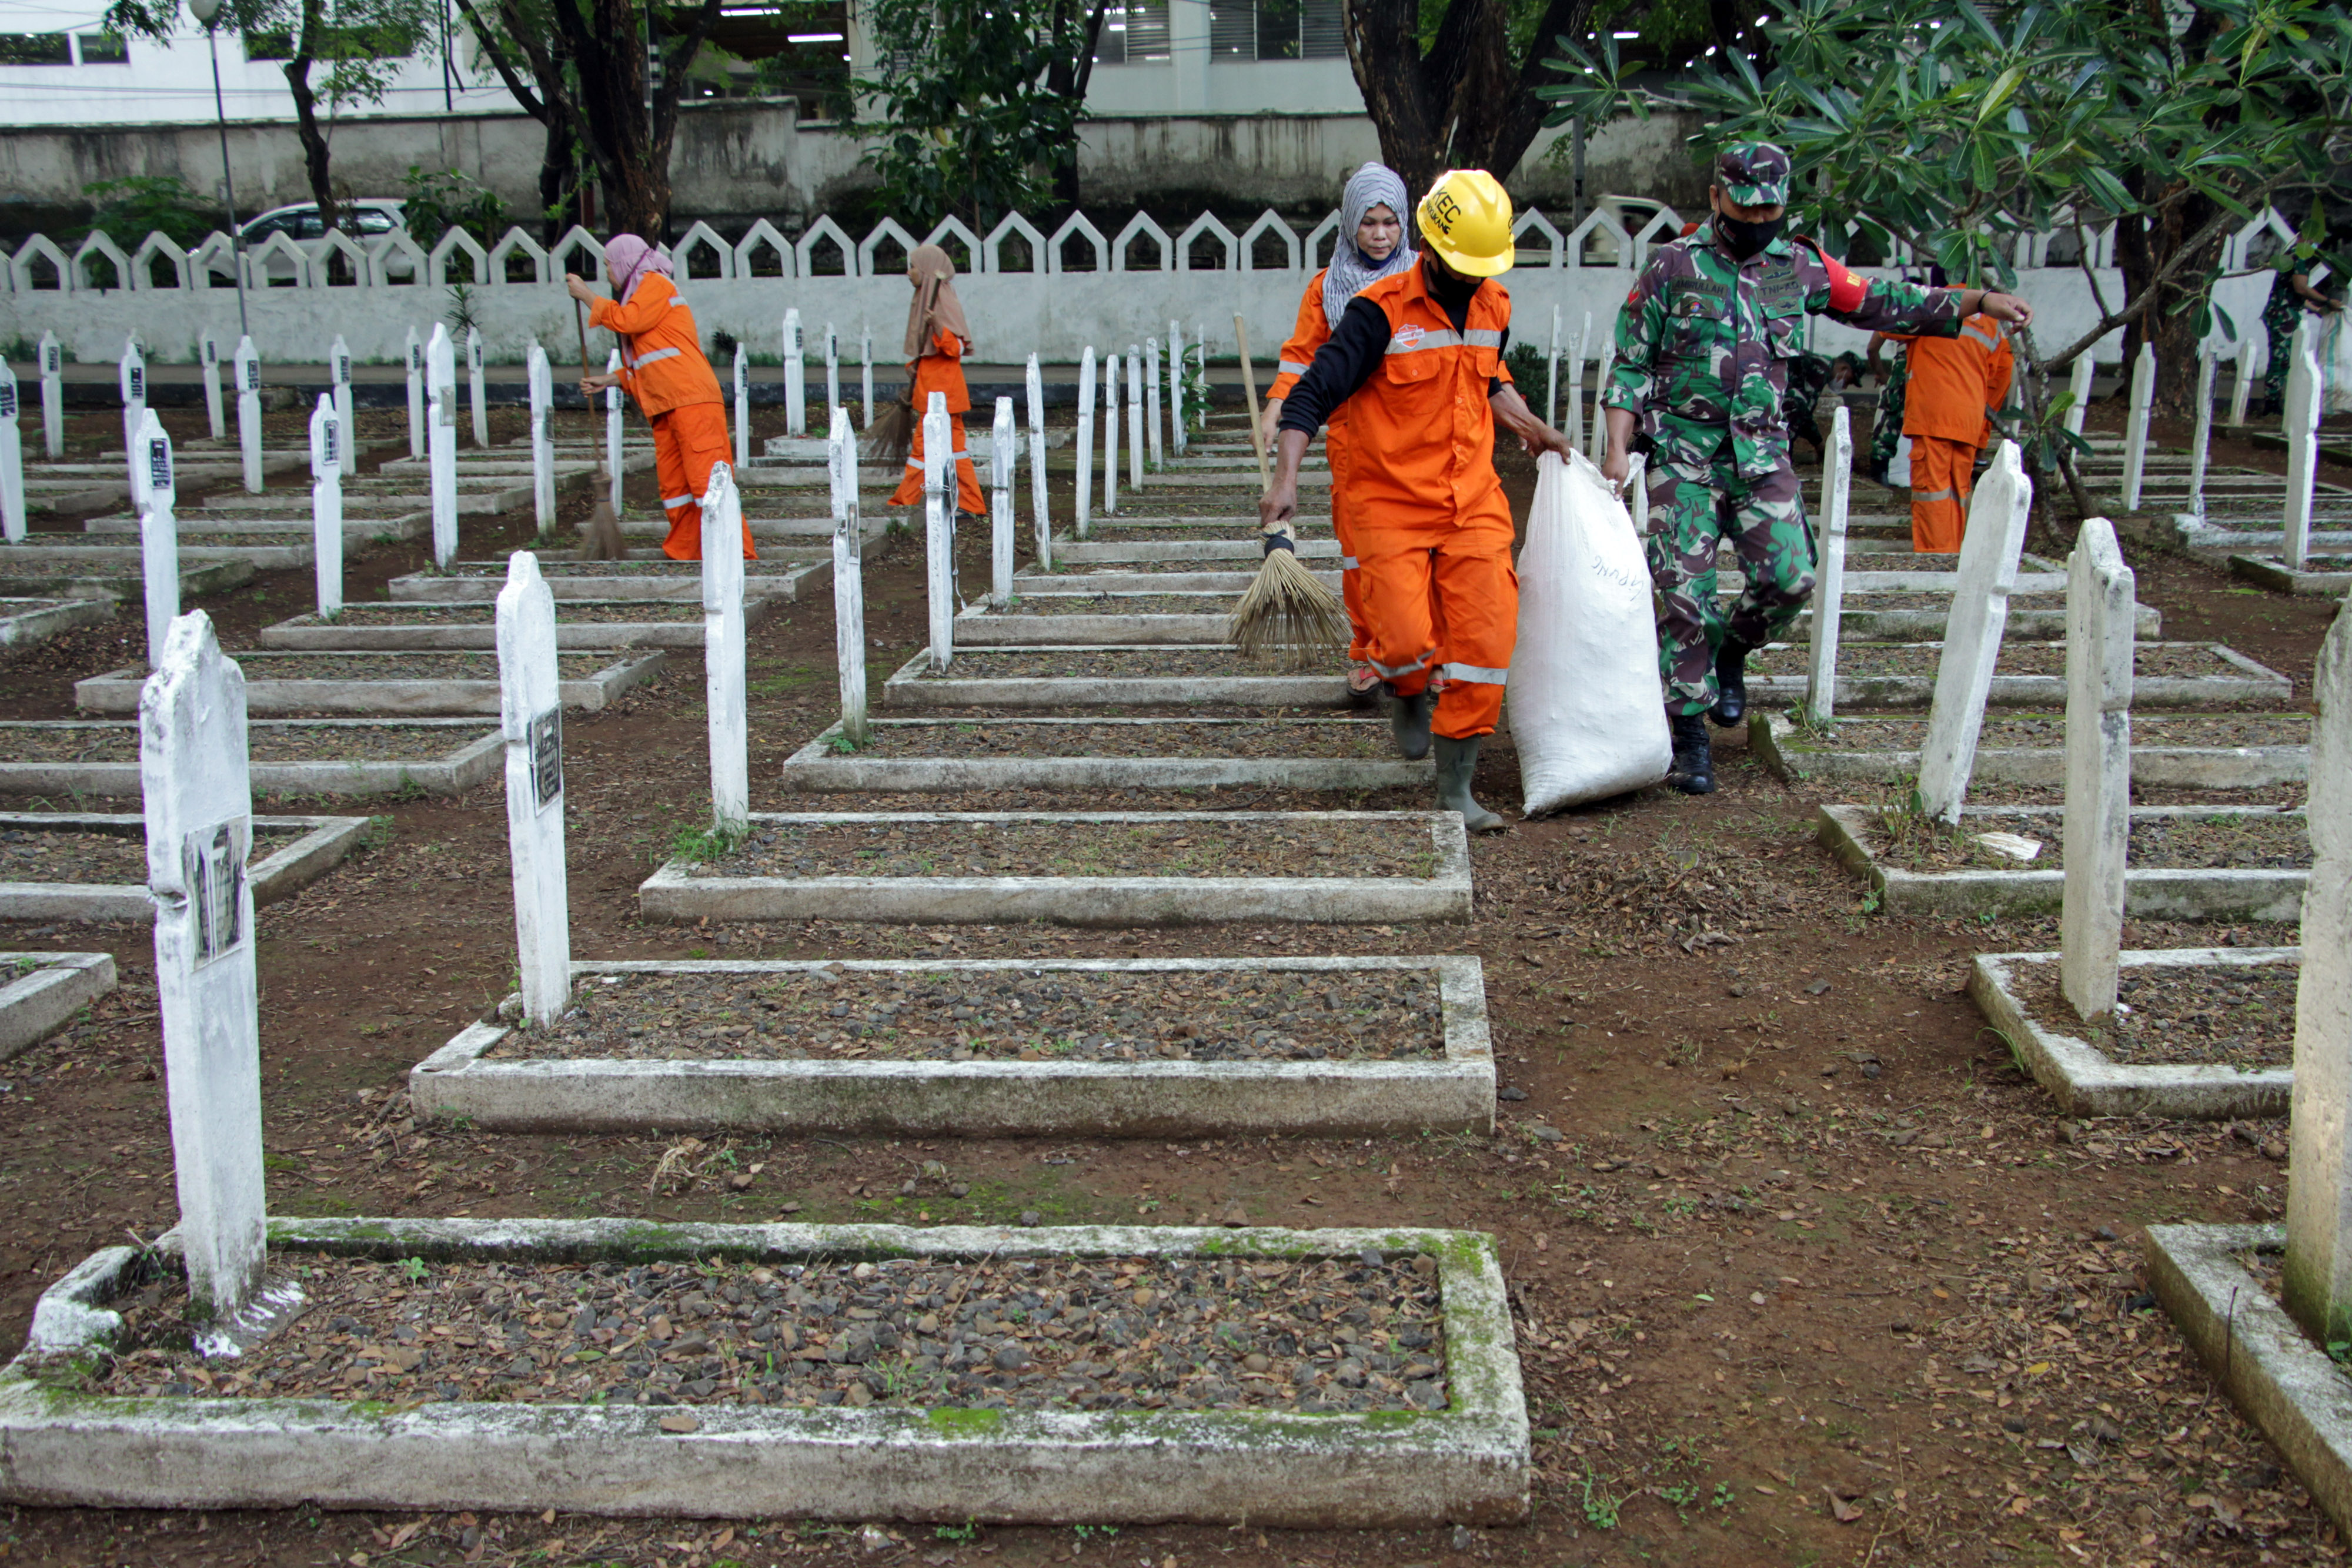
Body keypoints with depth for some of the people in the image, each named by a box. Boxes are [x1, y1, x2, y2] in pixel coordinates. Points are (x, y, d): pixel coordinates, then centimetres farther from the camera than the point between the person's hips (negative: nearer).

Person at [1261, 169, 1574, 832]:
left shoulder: (1493, 308, 8)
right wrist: (1286, 479, -23)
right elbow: (1312, 393, -14)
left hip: (1474, 504, 5)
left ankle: (1456, 789, 6)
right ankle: (1407, 692, 25)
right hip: (1390, 504, -5)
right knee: (1408, 641, -15)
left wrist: (1531, 427, 18)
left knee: (1484, 642, -5)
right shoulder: (1380, 312, -11)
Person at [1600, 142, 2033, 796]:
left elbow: (1880, 303, 17)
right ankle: (1690, 734, 4)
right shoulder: (1672, 266, 0)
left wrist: (1978, 300, 13)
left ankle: (1729, 651, 21)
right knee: (1685, 592, -7)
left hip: (1761, 452, 3)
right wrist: (1618, 449, -8)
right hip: (1683, 453, -3)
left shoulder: (1798, 268, 9)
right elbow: (1632, 364, 1)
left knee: (1789, 578, -11)